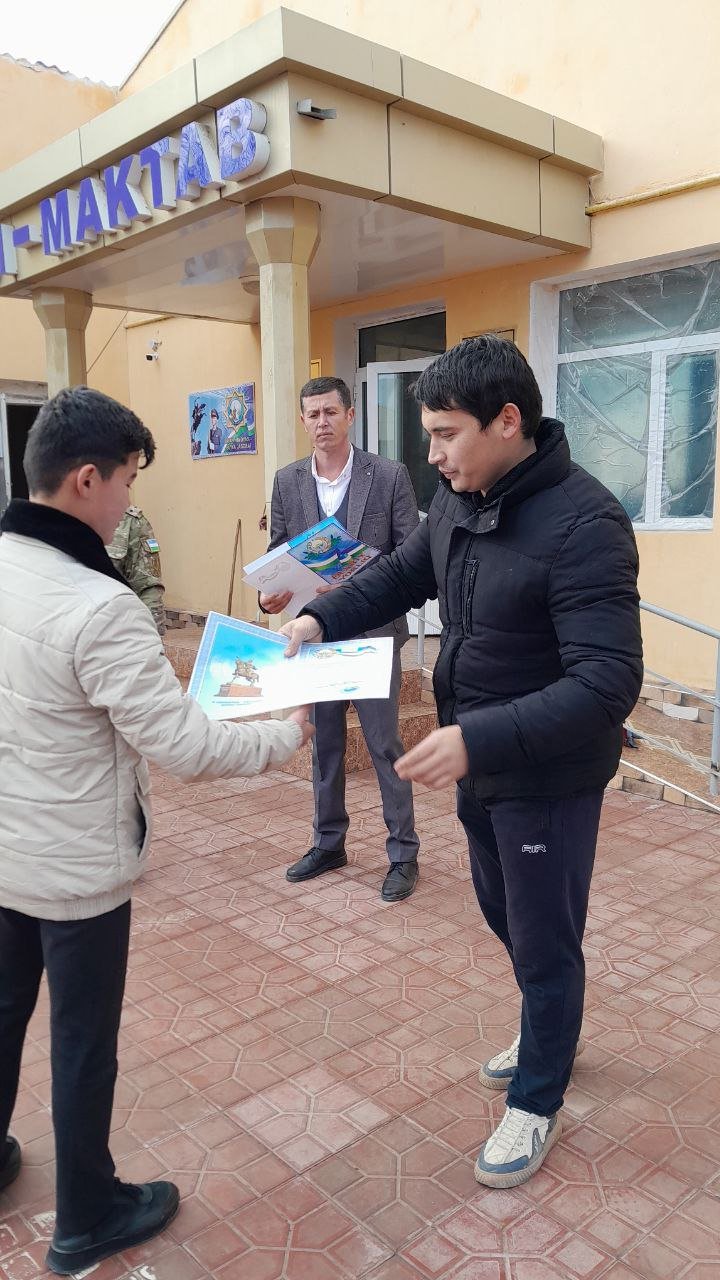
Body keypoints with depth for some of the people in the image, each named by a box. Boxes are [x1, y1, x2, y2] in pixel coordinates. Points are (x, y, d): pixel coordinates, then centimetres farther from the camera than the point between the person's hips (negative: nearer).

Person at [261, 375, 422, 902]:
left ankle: (403, 853, 17)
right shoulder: (288, 481, 5)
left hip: (373, 631, -4)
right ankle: (328, 843, 32)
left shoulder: (389, 475, -6)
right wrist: (269, 593, -11)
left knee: (385, 745, 2)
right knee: (324, 744, 15)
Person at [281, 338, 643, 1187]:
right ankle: (548, 1034, 52)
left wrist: (480, 738, -41)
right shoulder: (460, 498, -2)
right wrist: (322, 617, -3)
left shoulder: (583, 524, -27)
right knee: (502, 911, 25)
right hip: (480, 763, 8)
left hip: (548, 778, -8)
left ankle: (536, 1103, 35)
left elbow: (608, 684, -32)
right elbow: (404, 573, 13)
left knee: (544, 939, 11)